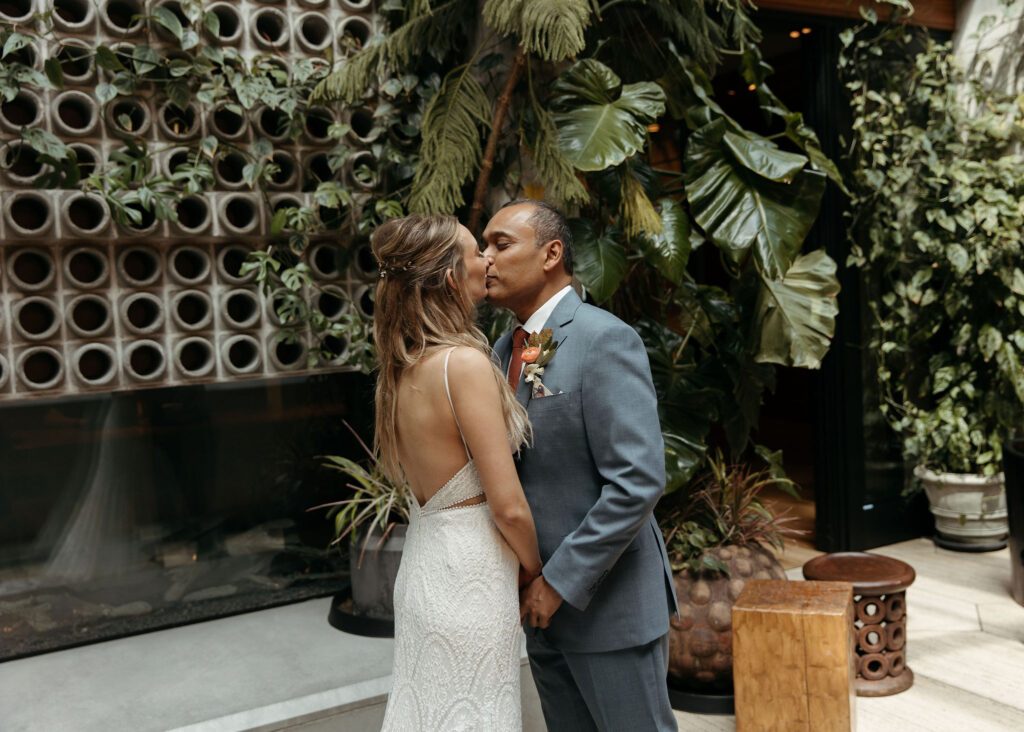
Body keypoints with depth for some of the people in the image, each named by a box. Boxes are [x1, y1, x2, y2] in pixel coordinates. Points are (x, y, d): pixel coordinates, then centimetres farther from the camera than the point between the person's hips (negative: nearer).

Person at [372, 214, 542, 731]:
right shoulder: (465, 362, -21)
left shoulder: (400, 367, 5)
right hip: (469, 575, -8)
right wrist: (536, 568, -1)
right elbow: (508, 505, -20)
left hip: (421, 565, 8)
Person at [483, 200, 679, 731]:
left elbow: (638, 481, -22)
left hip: (608, 603, -7)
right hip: (543, 604, 7)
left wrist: (562, 581, -19)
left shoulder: (604, 339, -16)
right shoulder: (506, 349, 9)